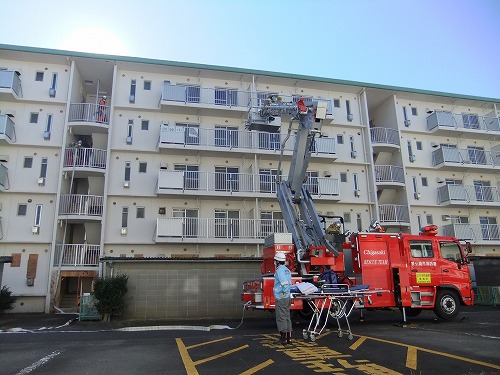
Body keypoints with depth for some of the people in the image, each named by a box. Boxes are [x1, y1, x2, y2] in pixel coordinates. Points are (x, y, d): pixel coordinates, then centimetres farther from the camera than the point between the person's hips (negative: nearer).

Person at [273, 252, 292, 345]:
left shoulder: (279, 270, -15)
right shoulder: (287, 270, 14)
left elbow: (285, 283, -27)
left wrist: (284, 292, -16)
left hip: (281, 298, -9)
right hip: (287, 297, 9)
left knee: (281, 318, -2)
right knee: (287, 317, 13)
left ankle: (284, 338, 0)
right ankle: (289, 338, 17)